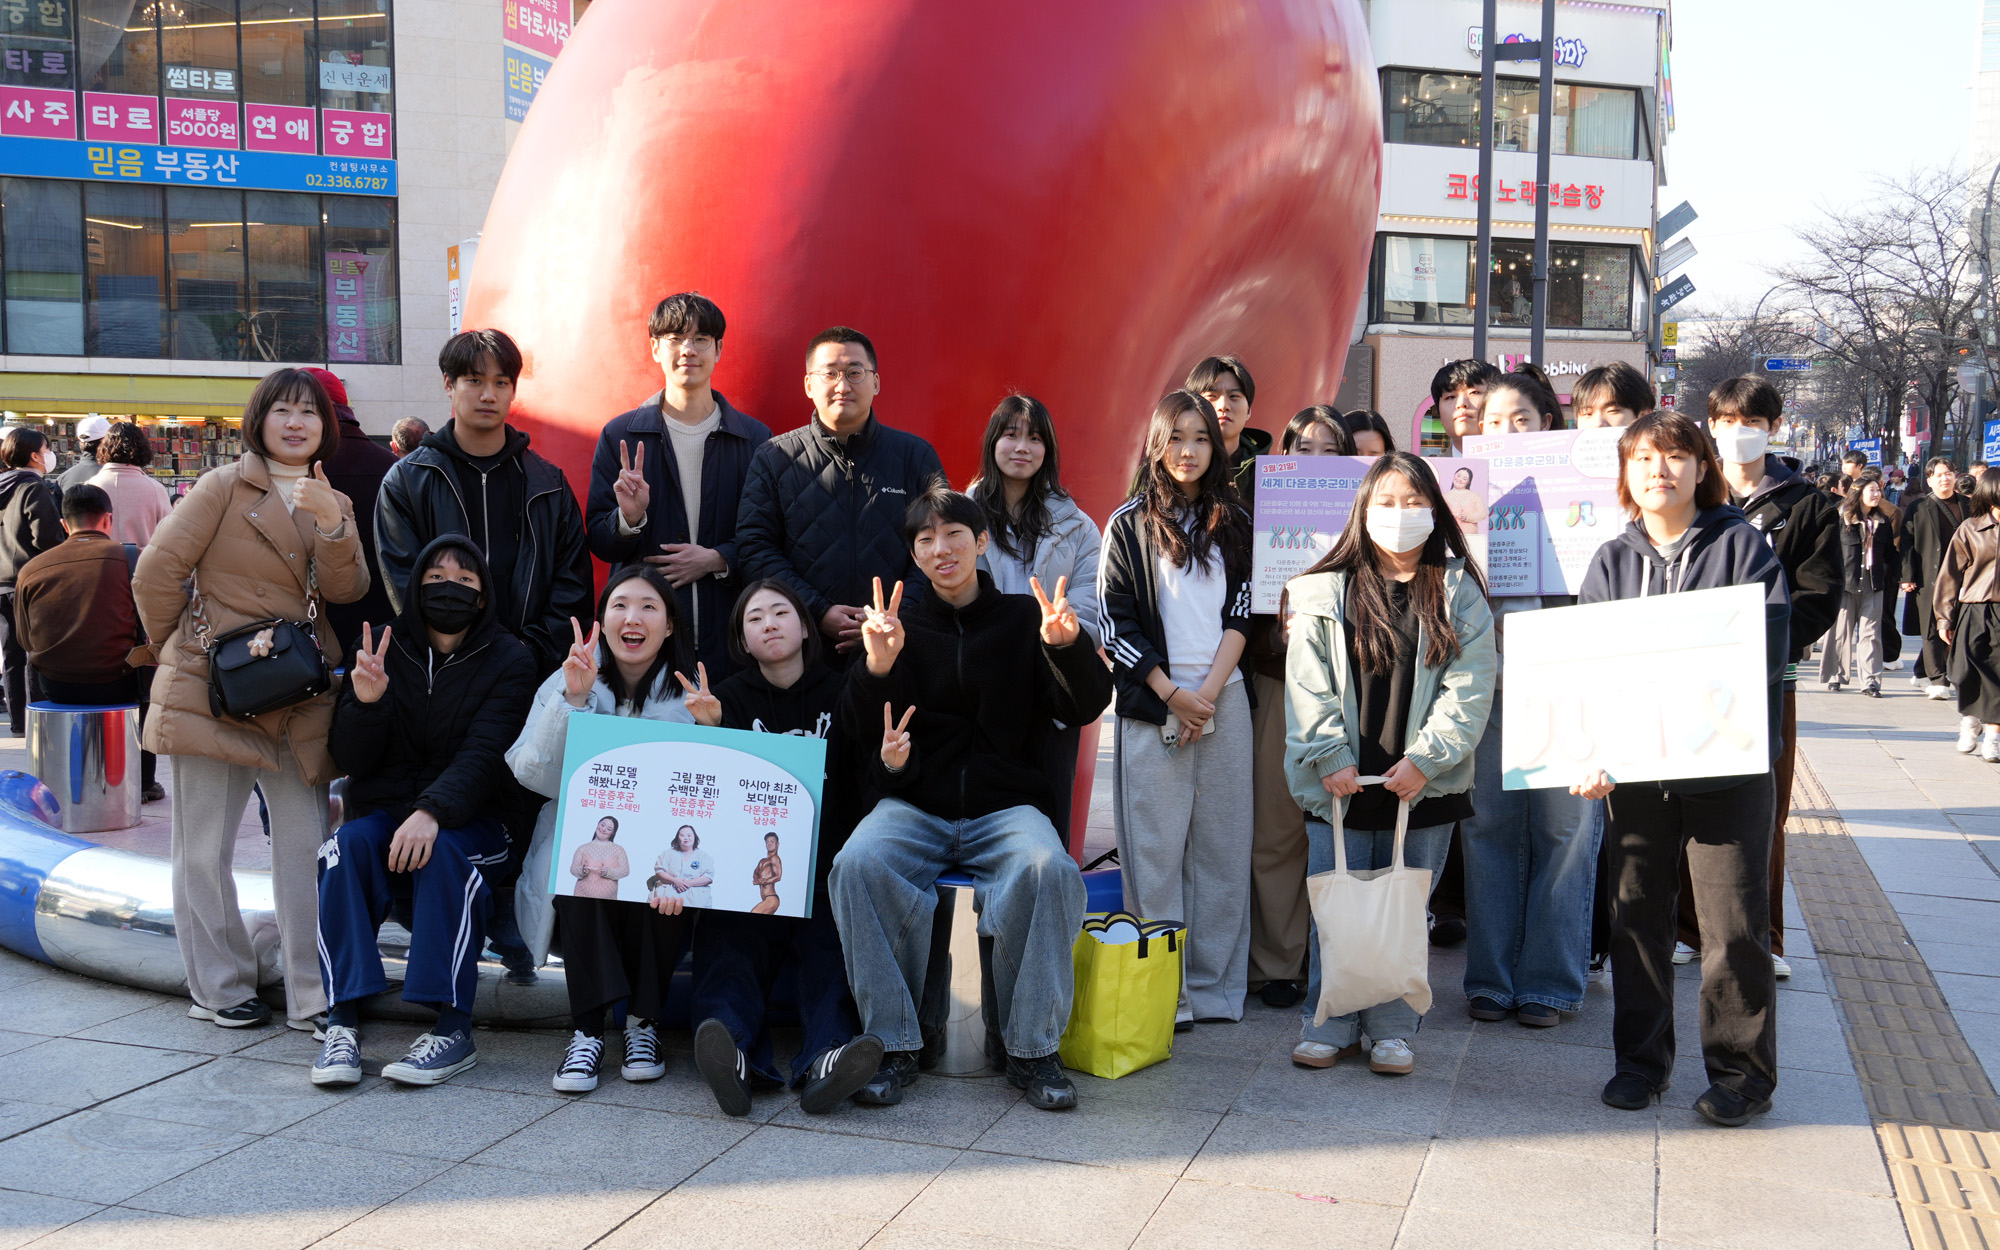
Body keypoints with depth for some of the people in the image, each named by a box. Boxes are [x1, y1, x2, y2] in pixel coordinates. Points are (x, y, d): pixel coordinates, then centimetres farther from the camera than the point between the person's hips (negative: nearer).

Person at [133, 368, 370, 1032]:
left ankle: (313, 995, 9)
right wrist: (175, 651, 5)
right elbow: (156, 572, -4)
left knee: (306, 846, 2)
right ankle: (219, 988, 18)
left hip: (300, 699, 4)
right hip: (212, 692, -4)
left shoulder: (334, 504, 14)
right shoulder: (224, 486, -2)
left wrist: (331, 523, -18)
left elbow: (346, 590, -3)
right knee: (205, 849, 4)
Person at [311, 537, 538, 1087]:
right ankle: (342, 1021, -28)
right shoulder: (382, 649, 5)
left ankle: (453, 1027, -32)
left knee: (444, 853, -34)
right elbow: (351, 762, 1)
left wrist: (431, 812, -33)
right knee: (347, 845, -29)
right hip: (383, 811, 2)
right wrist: (364, 702, -20)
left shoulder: (507, 660, -2)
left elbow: (484, 755, -16)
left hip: (469, 818, -2)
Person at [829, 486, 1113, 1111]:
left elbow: (1084, 708, -1)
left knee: (1047, 871, -32)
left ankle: (1032, 1049, -17)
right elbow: (858, 728, 1)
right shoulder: (899, 624, 11)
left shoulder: (1022, 618, 8)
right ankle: (892, 1046, -18)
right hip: (914, 806, 1)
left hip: (1006, 806, -1)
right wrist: (877, 665, -19)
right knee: (858, 866, -30)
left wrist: (1069, 645, -22)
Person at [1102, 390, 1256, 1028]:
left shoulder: (1232, 521, 13)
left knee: (1221, 843, 3)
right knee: (1156, 845, -4)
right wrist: (1173, 695, -7)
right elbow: (1116, 622, -1)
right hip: (1154, 703, -3)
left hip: (1223, 699, 3)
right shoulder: (1129, 524, 4)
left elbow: (1240, 614, 7)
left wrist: (1209, 692, -6)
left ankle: (1214, 986, 9)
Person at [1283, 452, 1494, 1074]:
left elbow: (1470, 686, -2)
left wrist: (1425, 757, -10)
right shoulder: (1327, 592, 5)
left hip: (1425, 783, 0)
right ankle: (1330, 1023, 17)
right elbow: (1308, 685, 1)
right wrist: (1331, 757, -8)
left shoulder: (1458, 593, 5)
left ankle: (1393, 1028, 18)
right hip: (1341, 782, 0)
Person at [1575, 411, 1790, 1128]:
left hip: (1727, 765, -3)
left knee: (1733, 925, 1)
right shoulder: (1611, 561, 9)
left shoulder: (1741, 546, 1)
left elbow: (1765, 651, -8)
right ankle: (1641, 1060, 23)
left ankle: (1741, 1073, 15)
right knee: (1636, 915, 9)